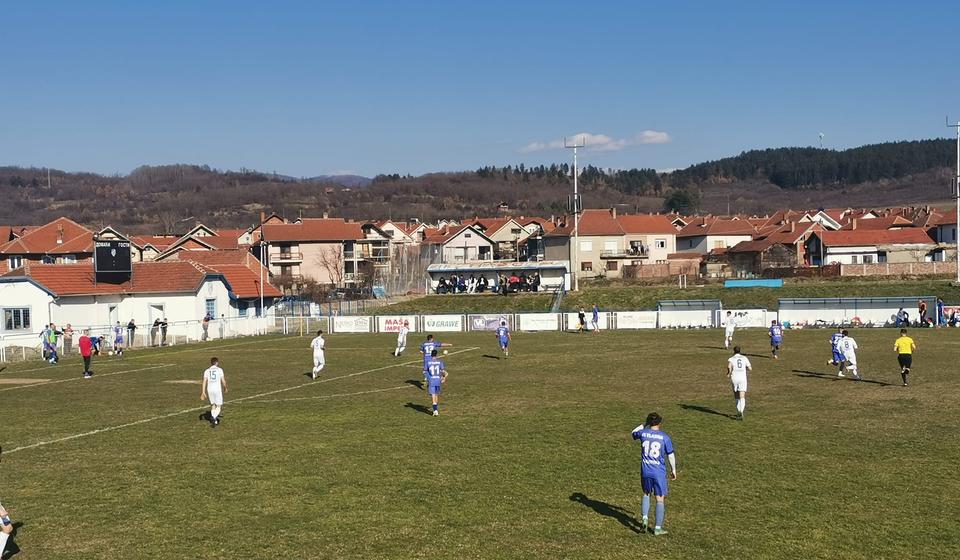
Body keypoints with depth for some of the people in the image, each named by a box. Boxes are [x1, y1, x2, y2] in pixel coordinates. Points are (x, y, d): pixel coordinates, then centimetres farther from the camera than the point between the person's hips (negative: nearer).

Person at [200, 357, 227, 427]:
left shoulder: (207, 371, 6)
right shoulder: (219, 370, -1)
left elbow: (204, 382, -1)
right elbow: (223, 381, -2)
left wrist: (203, 392, 0)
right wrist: (225, 388, 16)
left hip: (210, 390, 3)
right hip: (218, 389, -3)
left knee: (213, 405, 18)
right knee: (219, 406, 3)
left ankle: (215, 422, 18)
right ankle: (214, 418, -23)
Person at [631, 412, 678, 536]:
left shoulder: (643, 433, -2)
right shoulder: (665, 437, -7)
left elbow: (633, 433, 22)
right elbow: (670, 456, 0)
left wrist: (644, 425, 23)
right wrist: (673, 470, 13)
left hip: (645, 471, 2)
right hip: (659, 473, -2)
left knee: (646, 494, 25)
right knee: (660, 499, 7)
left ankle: (644, 518, 8)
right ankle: (657, 528, 10)